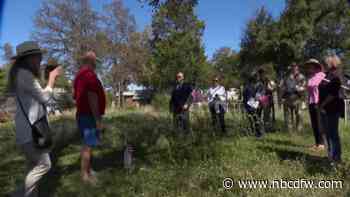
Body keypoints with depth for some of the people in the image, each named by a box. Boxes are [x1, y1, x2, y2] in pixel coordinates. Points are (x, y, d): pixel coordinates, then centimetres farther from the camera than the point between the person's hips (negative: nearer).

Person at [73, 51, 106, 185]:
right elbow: (92, 99, -24)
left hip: (83, 115, 10)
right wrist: (98, 120, -21)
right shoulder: (89, 75, -18)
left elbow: (77, 97, 18)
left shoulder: (80, 75, 14)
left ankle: (88, 170, 29)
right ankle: (85, 175, 8)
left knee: (87, 145, 18)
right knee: (88, 145, -2)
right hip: (90, 116, -10)